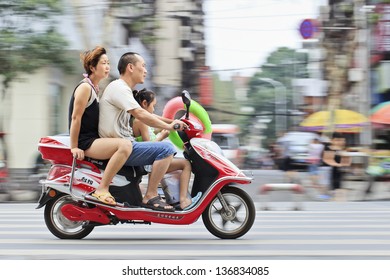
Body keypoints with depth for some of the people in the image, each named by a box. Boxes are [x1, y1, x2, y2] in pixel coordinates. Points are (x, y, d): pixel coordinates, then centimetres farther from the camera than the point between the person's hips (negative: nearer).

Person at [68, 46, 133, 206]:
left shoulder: (95, 88, 17)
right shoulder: (85, 87, -13)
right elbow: (75, 117, -17)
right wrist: (74, 147, -19)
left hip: (95, 138, 10)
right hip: (85, 142, -10)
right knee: (125, 145, -29)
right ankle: (101, 190, -28)